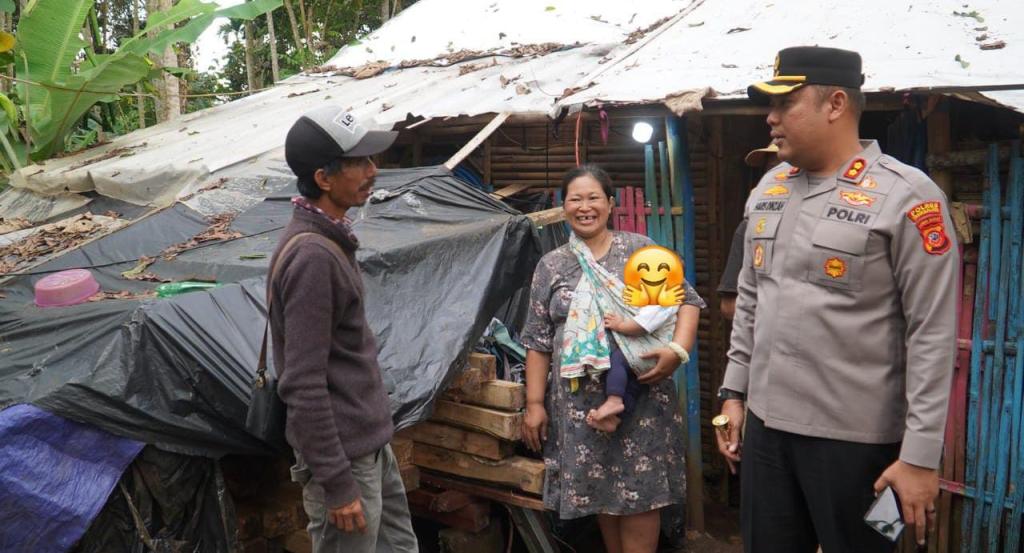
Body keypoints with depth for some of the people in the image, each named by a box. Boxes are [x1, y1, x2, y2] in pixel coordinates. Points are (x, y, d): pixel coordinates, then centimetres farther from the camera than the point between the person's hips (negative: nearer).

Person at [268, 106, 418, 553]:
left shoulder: (329, 238, 8)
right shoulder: (311, 256, -23)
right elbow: (303, 385, -24)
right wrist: (336, 481, -21)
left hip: (369, 441, 10)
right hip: (344, 455, -10)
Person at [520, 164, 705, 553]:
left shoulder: (640, 249, 3)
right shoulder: (551, 266, 8)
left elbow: (687, 300, 0)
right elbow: (538, 340, 7)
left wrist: (678, 349, -17)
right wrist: (535, 402, 2)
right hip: (580, 401, 2)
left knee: (640, 492, 0)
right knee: (598, 491, 11)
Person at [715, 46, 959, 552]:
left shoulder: (905, 197, -11)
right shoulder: (768, 189, 8)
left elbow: (932, 334, -14)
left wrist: (921, 454, -15)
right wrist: (734, 390, 12)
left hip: (856, 438, -5)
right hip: (766, 424, 6)